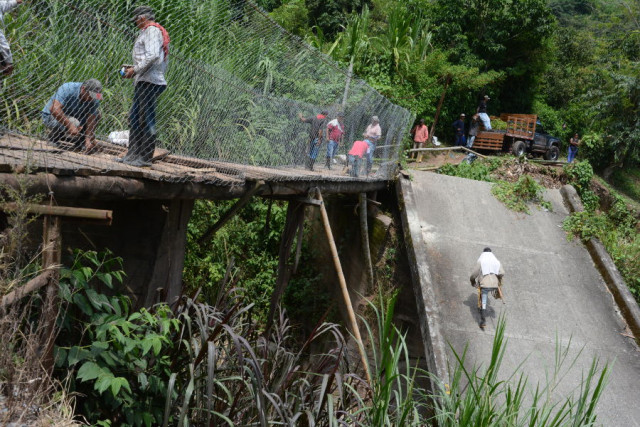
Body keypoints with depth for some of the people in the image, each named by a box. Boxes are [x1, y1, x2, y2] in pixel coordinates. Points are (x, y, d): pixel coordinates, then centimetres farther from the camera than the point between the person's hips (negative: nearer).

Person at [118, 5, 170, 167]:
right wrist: (134, 68, 19)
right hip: (143, 81, 11)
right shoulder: (151, 31, 25)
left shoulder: (151, 30, -7)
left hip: (149, 81, -11)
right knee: (134, 118, 12)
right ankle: (133, 153, 16)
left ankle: (146, 157, -8)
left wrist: (135, 70, -15)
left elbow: (152, 56, -22)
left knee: (147, 119, -9)